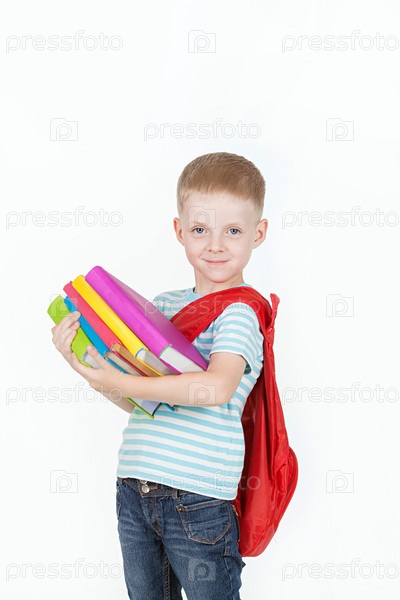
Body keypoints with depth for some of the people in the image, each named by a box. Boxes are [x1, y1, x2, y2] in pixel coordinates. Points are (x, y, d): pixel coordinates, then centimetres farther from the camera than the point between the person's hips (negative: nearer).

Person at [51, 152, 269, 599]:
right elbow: (135, 401, 12)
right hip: (133, 492, 7)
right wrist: (80, 359, -2)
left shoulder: (239, 312, -11)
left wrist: (122, 383, -24)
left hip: (200, 501, -6)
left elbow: (217, 388, -29)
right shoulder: (162, 304, 10)